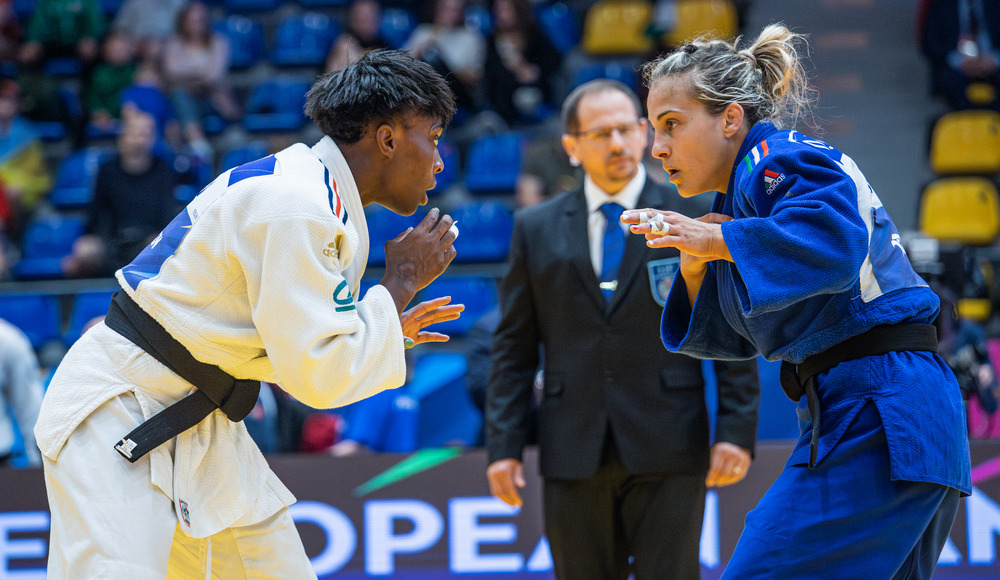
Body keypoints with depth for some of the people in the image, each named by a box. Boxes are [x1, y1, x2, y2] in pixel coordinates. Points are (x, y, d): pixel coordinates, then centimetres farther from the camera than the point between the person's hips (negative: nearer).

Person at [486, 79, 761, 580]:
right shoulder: (536, 229, 10)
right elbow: (514, 347, 10)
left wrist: (735, 430, -5)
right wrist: (504, 445, 2)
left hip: (668, 450, -2)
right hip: (573, 458, 2)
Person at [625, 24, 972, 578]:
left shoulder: (779, 162, -8)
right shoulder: (743, 188, 21)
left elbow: (837, 242, -29)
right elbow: (733, 336, 22)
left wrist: (714, 240, -22)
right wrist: (695, 262, 4)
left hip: (875, 422, -11)